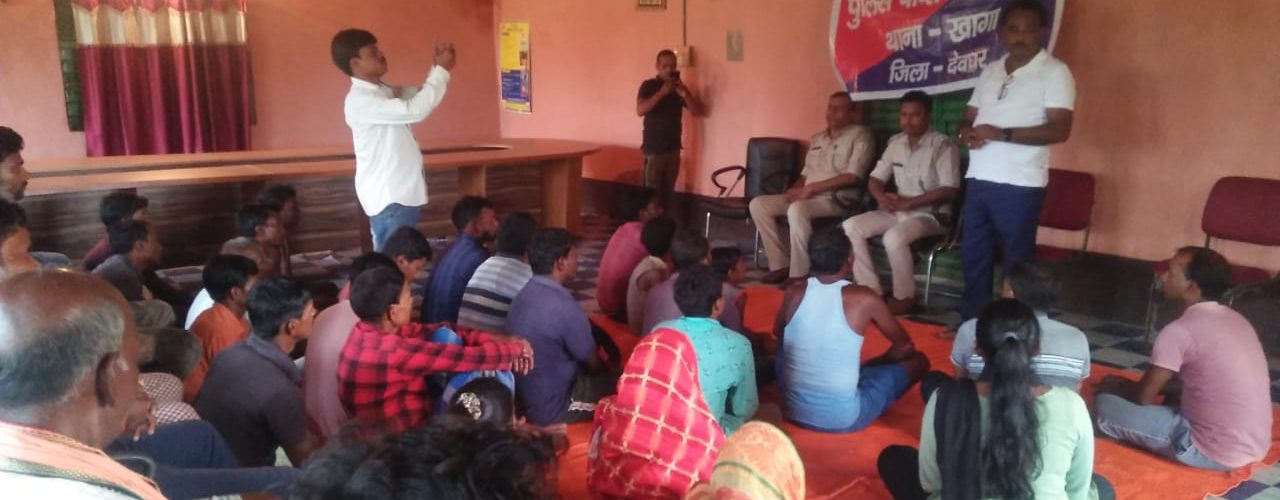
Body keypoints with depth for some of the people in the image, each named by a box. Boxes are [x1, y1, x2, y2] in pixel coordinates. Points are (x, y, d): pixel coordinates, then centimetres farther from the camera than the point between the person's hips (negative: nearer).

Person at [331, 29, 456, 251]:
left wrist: (438, 66, 2)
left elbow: (421, 96, 21)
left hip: (405, 192, 9)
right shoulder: (359, 100, -17)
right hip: (387, 197, -9)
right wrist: (442, 70, -17)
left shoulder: (384, 91, 11)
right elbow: (415, 110, -25)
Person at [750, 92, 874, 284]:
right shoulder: (817, 139, 21)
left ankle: (799, 276, -32)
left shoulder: (860, 136, -3)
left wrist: (812, 188, -16)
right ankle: (781, 264, -7)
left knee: (797, 209, -38)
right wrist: (795, 189, -2)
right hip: (807, 197, 8)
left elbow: (853, 177, -14)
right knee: (758, 204, -7)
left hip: (836, 200, -8)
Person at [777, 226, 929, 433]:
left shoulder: (794, 292, -2)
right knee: (918, 360, 11)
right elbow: (905, 346, 4)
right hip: (844, 418, -3)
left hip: (793, 411, 3)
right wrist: (872, 365, 23)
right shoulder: (864, 298, -12)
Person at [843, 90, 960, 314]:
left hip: (931, 215, -7)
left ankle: (904, 297, -14)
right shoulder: (895, 143, 8)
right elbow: (875, 179, 12)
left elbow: (950, 190, -18)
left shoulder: (942, 145, -11)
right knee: (850, 226, -14)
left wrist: (909, 203, -22)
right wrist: (882, 197, -11)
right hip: (897, 211, 7)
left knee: (894, 237, -36)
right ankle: (872, 291, -9)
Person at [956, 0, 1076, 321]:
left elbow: (1059, 130, -15)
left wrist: (1001, 134, -21)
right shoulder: (990, 71, 15)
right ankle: (970, 326, 25)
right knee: (973, 257, 13)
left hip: (1019, 184, -6)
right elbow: (968, 117, 20)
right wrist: (966, 132, -5)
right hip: (978, 179, 7)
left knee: (1017, 263, 0)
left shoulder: (1054, 72, -5)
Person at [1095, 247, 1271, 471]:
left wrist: (1115, 388, 16)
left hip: (1214, 452, -9)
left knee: (1105, 404, -5)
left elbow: (1143, 398, -6)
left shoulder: (1180, 331, -16)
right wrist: (1130, 387, 22)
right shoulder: (1236, 320, 9)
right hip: (1254, 446, 9)